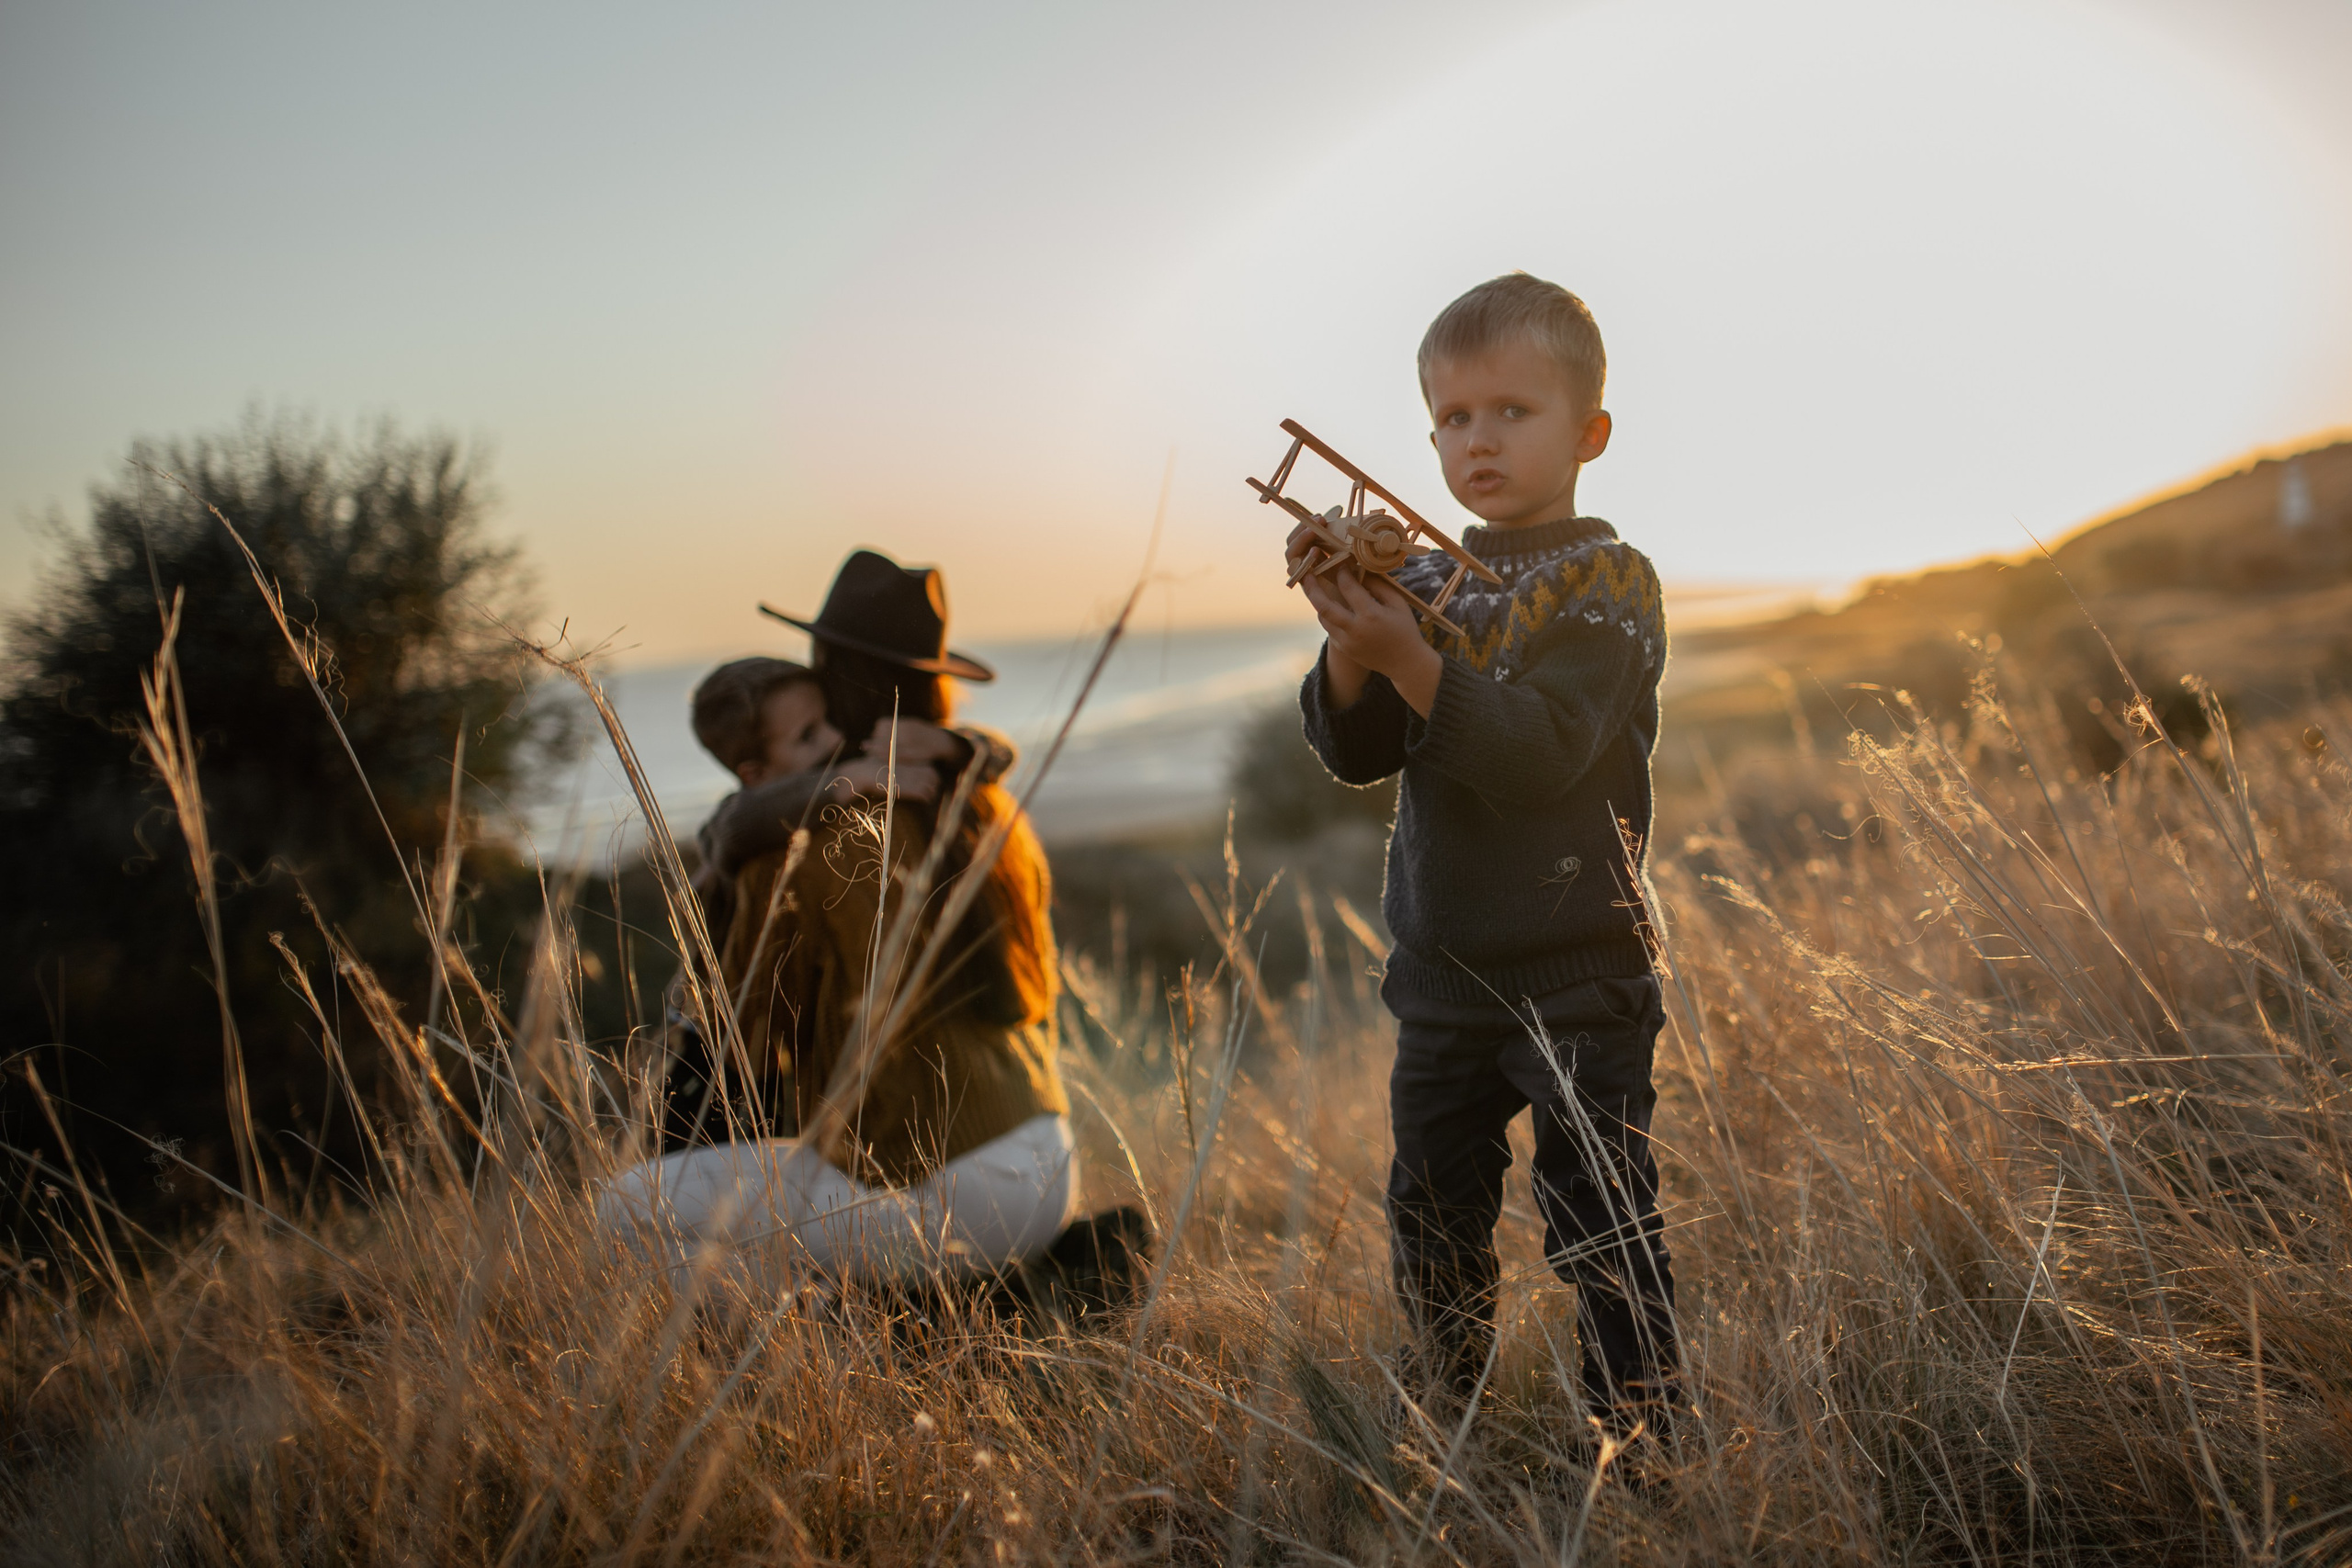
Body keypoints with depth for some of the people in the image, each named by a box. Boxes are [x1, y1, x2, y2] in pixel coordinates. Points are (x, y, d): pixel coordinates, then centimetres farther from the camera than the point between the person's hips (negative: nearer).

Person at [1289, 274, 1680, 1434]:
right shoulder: (1426, 579, 7)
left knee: (1599, 1220, -1)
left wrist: (1407, 659, -32)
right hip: (1441, 963, 6)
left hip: (1575, 972, -6)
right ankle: (1441, 1410, 36)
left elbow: (1539, 752, -23)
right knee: (1431, 1212, 17)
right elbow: (1353, 755, 0)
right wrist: (1350, 650, -19)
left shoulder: (1607, 583, -8)